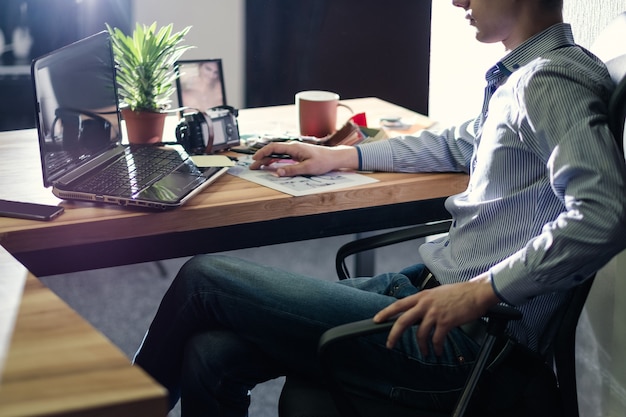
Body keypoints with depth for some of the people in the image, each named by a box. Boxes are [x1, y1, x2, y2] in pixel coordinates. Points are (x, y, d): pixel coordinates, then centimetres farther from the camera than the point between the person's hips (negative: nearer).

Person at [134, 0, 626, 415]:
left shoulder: (551, 82, -15)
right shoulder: (521, 76, 15)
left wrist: (482, 290, -28)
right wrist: (341, 156, 29)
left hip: (461, 339, -9)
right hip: (430, 284, 9)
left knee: (204, 278, -5)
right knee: (211, 355, -1)